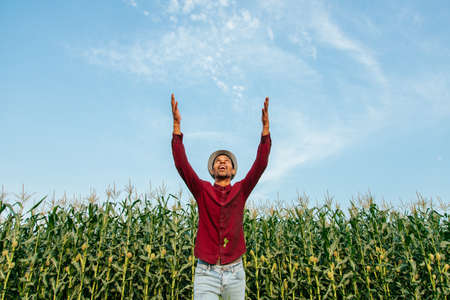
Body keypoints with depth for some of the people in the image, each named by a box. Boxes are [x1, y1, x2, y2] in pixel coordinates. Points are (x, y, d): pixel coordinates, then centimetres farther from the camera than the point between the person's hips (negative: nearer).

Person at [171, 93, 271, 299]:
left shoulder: (240, 191, 2)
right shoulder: (202, 190, 1)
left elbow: (260, 164, -8)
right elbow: (181, 165, -11)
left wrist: (265, 127, -16)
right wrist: (176, 125, -19)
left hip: (234, 273, 2)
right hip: (206, 273, -1)